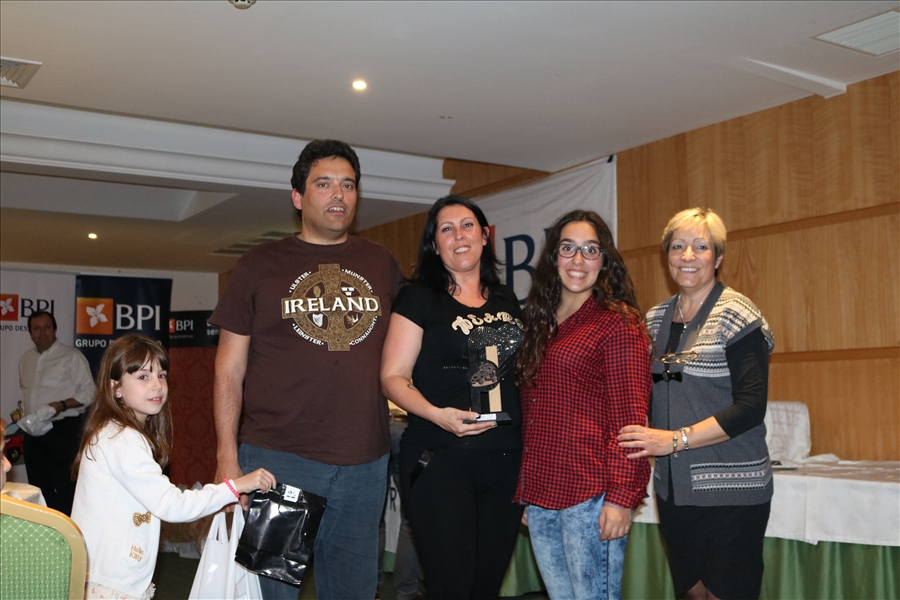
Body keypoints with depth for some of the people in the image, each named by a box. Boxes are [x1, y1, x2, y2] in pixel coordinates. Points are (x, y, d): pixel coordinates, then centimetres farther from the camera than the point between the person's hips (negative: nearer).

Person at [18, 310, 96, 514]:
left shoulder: (72, 357, -7)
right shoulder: (26, 359, 14)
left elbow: (89, 391, -9)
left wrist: (62, 405, -22)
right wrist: (21, 412, 10)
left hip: (64, 429, -7)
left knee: (65, 486, -6)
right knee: (38, 486, 13)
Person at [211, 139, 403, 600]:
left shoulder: (381, 265, 11)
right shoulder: (260, 265, 4)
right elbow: (229, 371, 2)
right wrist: (227, 458, -5)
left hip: (364, 462, 3)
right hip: (277, 458, -2)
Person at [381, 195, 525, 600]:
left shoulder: (507, 302, 13)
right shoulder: (419, 298, -2)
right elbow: (393, 377, -6)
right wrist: (437, 414, -23)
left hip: (505, 460, 5)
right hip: (439, 460, -5)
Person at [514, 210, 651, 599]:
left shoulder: (619, 323, -5)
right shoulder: (540, 324, 15)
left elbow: (629, 418, -10)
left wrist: (621, 497, -17)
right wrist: (525, 493, 16)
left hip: (590, 496, -7)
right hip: (539, 495, 7)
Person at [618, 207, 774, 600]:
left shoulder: (736, 315, -9)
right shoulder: (656, 319, 10)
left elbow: (751, 406, -16)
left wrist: (676, 439, -21)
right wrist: (643, 440, 1)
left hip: (730, 489, -6)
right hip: (673, 487, 6)